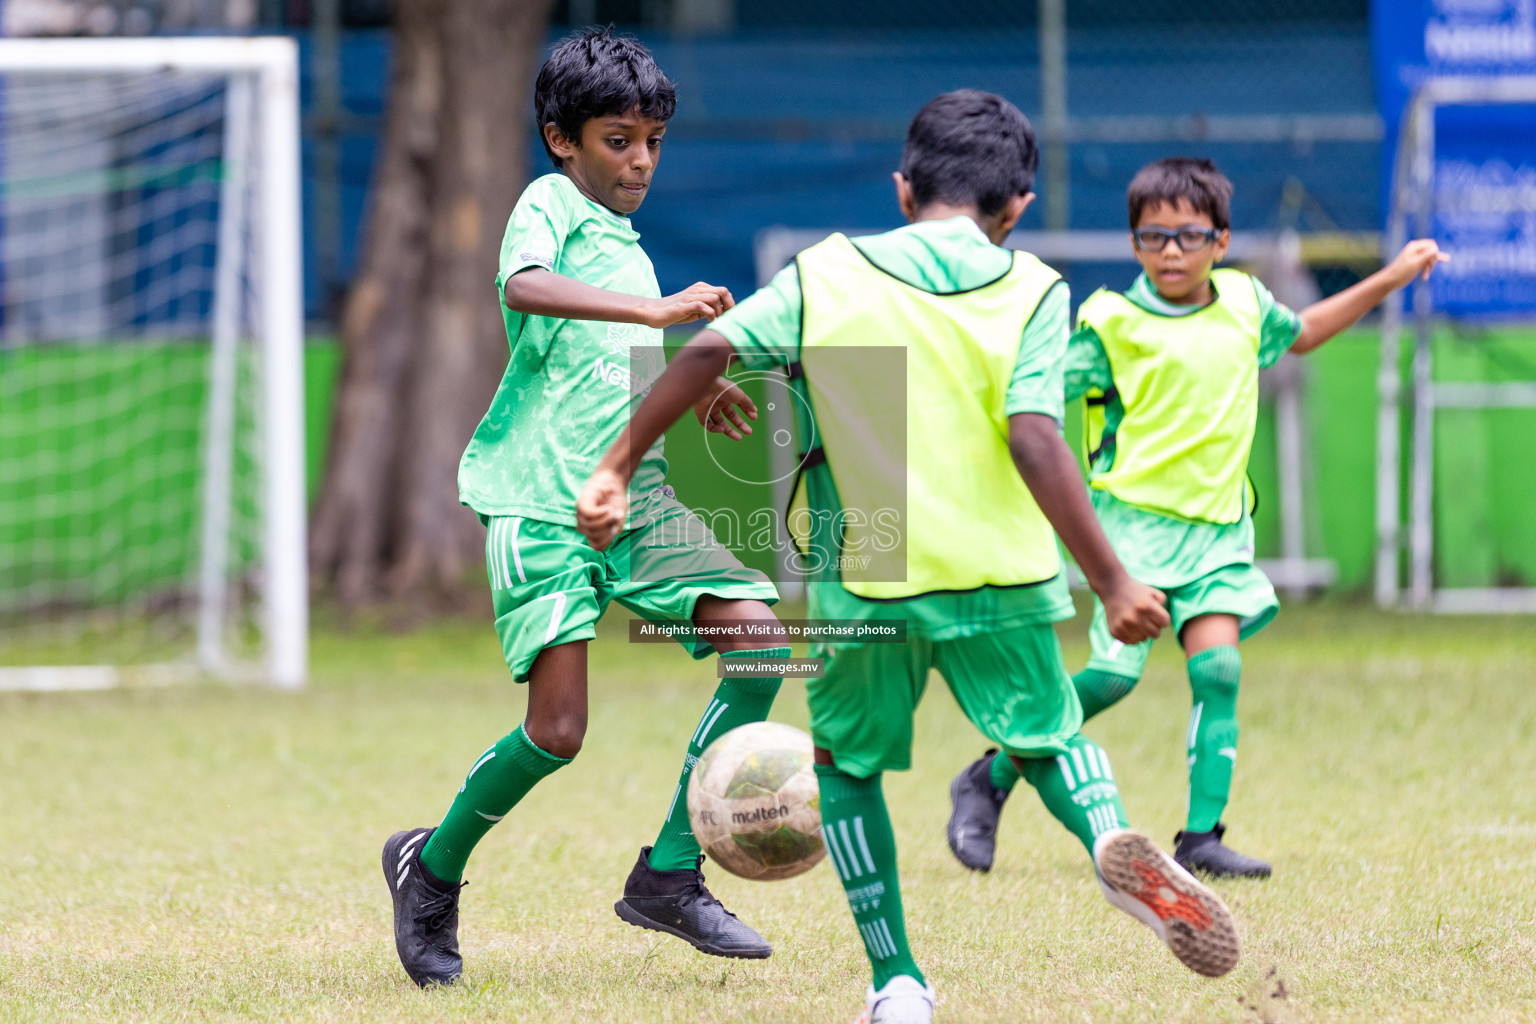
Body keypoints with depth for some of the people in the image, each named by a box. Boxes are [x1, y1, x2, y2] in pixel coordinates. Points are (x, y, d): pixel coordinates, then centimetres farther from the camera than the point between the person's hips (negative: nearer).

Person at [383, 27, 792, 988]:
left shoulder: (629, 246, 22)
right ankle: (433, 866, 13)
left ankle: (669, 875, -5)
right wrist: (656, 311, -35)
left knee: (760, 637, -11)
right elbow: (524, 286, -27)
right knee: (558, 728, -14)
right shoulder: (548, 206, -3)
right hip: (543, 503, -7)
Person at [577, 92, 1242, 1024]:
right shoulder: (1031, 290, -1)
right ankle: (1115, 842, -13)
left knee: (848, 763, 21)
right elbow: (1034, 440, -13)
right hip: (999, 577, 0)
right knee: (1050, 736, 21)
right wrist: (1110, 578, -13)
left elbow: (711, 352, -5)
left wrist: (619, 468, 2)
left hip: (862, 580, 0)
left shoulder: (826, 274, 4)